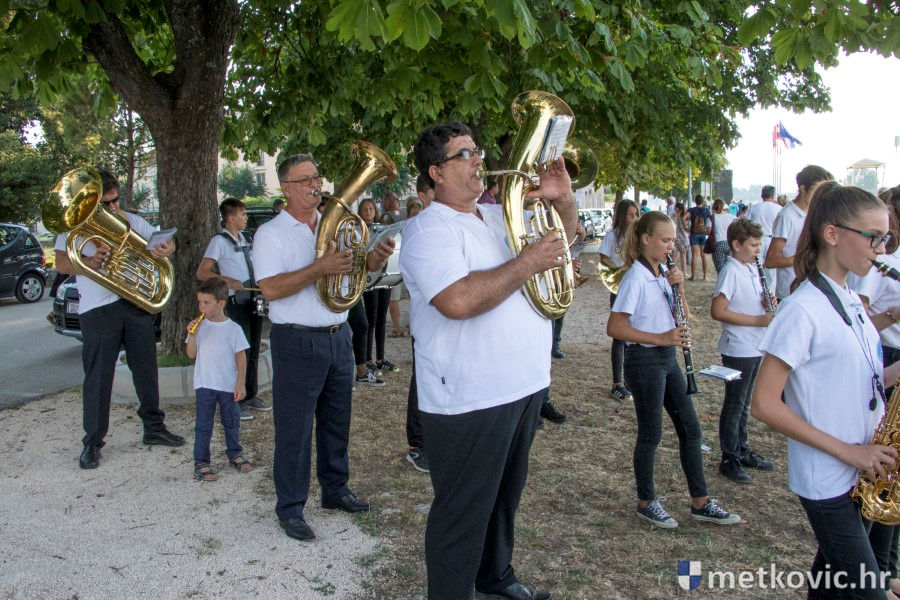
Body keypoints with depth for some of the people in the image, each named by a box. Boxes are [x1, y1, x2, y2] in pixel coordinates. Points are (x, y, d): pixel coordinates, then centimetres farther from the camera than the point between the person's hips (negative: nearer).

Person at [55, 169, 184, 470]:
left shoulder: (132, 220, 11)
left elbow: (167, 243, 11)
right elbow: (62, 264, -12)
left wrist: (165, 248, -14)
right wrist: (90, 261, -32)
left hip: (136, 303, 4)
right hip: (98, 310, -4)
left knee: (146, 369, 11)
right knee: (98, 377, -1)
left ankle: (154, 428, 25)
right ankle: (92, 443, 10)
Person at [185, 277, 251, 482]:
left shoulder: (233, 329, -7)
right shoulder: (199, 325, -1)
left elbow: (241, 357, -3)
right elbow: (191, 354, 1)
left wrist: (240, 384, -6)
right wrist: (192, 335, -14)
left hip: (229, 386, 0)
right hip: (205, 385, 1)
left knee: (232, 422, 15)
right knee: (203, 426, 4)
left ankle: (235, 454, 34)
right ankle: (201, 463, 12)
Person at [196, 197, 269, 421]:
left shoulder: (243, 239, 16)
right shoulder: (219, 241, -7)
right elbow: (202, 273, -12)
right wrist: (229, 281, -22)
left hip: (254, 299, 8)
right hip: (237, 301, -8)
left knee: (253, 350, 12)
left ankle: (250, 395, 23)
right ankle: (235, 401, 0)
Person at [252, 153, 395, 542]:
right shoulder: (271, 234, -8)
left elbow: (357, 266, 13)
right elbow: (270, 289, -20)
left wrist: (376, 257, -11)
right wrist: (320, 268, -29)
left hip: (338, 337, 6)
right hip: (297, 342, -6)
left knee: (336, 421, 17)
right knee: (295, 429, 2)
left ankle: (335, 488, 34)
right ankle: (290, 509, 15)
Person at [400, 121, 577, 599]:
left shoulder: (498, 215, 12)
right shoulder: (429, 229, -15)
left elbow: (563, 233, 23)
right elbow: (458, 300, -32)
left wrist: (563, 198, 1)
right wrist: (528, 263, -22)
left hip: (523, 387, 9)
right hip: (469, 400, -9)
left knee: (504, 496, 24)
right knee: (464, 512, 4)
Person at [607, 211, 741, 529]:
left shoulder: (663, 273, 7)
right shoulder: (636, 277, -17)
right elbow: (614, 327, -21)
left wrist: (678, 285, -5)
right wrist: (659, 338, -24)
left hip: (667, 358, 8)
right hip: (644, 361, -8)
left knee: (690, 428, 11)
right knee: (651, 433, 4)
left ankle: (700, 502, 22)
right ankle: (646, 503, 22)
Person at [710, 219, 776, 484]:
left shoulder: (752, 268, 8)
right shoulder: (730, 271, -18)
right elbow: (717, 312, -23)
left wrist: (768, 303, -1)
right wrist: (757, 320, -23)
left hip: (754, 348, 8)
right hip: (737, 350, -8)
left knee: (743, 404, 19)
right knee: (734, 405, 3)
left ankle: (742, 451, 33)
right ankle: (729, 460, 15)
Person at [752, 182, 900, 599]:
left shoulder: (849, 300, 7)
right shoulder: (803, 310, -20)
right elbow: (763, 405, -21)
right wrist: (846, 451, -20)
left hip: (862, 469, 8)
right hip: (827, 481, -8)